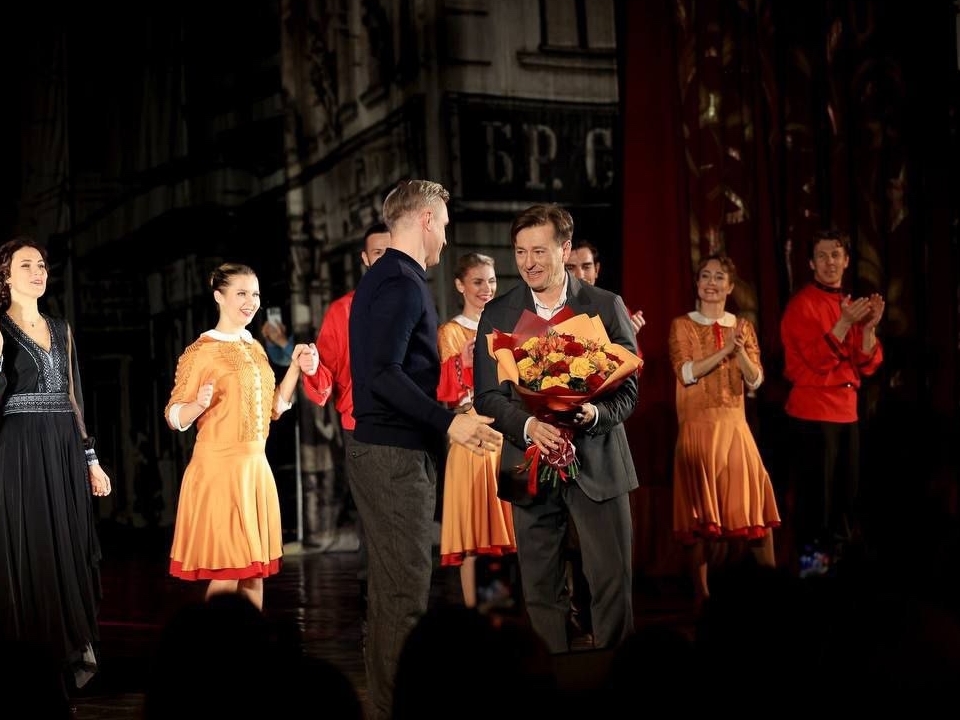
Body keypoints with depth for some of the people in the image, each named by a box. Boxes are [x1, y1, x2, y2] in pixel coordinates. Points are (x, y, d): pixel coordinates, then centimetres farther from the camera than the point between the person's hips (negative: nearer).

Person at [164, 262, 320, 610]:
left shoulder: (255, 348, 13)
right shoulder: (201, 351, -8)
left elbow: (273, 409, 19)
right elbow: (174, 418, -9)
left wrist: (296, 368, 8)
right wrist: (200, 403, -29)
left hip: (256, 467, 7)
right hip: (218, 468, -7)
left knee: (255, 571, 8)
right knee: (226, 573, -7)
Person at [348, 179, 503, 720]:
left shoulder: (382, 278, 17)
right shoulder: (403, 283, -14)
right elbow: (383, 374, -23)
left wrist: (448, 419, 25)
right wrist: (449, 421, -25)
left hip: (380, 449, 10)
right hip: (398, 455, -10)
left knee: (391, 589, 15)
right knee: (407, 594, -8)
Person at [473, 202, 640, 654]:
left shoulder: (606, 307, 2)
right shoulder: (497, 314, 4)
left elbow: (628, 388, 0)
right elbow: (486, 395, -1)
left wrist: (595, 412, -21)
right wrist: (527, 425, -20)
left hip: (597, 463, -1)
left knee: (613, 583, -1)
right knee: (541, 591, 6)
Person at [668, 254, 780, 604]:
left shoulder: (743, 326, 11)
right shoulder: (682, 325, 1)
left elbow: (756, 380, 3)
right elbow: (686, 372, -12)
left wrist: (740, 351, -15)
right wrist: (725, 349, -19)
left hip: (735, 428, 3)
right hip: (698, 428, -3)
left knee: (754, 503, 0)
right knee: (700, 512, -2)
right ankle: (702, 595, 4)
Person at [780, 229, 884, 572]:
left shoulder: (850, 305, 15)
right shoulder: (802, 304, -7)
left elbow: (866, 365, 9)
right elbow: (818, 360, -17)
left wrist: (869, 327, -6)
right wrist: (846, 322, -22)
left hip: (846, 411, 7)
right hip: (813, 413, -7)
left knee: (847, 495, 10)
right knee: (816, 495, -7)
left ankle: (838, 559, 18)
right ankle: (812, 561, -1)